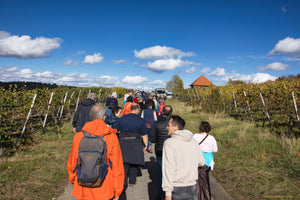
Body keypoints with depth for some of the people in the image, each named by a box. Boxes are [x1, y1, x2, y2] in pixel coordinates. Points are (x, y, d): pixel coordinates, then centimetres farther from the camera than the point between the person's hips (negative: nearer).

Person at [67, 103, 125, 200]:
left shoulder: (79, 136, -11)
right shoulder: (112, 137, -15)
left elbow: (72, 162, 1)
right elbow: (117, 166, -11)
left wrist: (72, 179, 20)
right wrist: (117, 191, 2)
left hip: (83, 190, 2)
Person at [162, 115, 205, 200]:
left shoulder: (169, 143, -14)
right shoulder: (193, 141, 1)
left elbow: (169, 168, -18)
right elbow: (201, 162, 11)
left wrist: (168, 192, -15)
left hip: (177, 188, -4)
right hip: (192, 186, 4)